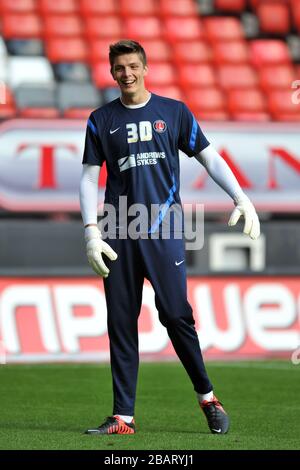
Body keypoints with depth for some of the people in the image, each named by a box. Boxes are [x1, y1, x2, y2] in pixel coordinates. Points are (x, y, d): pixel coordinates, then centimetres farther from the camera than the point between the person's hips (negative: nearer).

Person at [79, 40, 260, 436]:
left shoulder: (174, 112, 8)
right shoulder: (101, 120, 10)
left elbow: (209, 157, 10)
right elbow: (89, 179, 10)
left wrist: (241, 198, -4)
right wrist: (91, 233, -2)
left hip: (164, 230, -2)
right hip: (119, 236, 2)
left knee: (176, 314, -10)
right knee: (121, 324, 0)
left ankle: (206, 395, 7)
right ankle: (123, 417, 3)